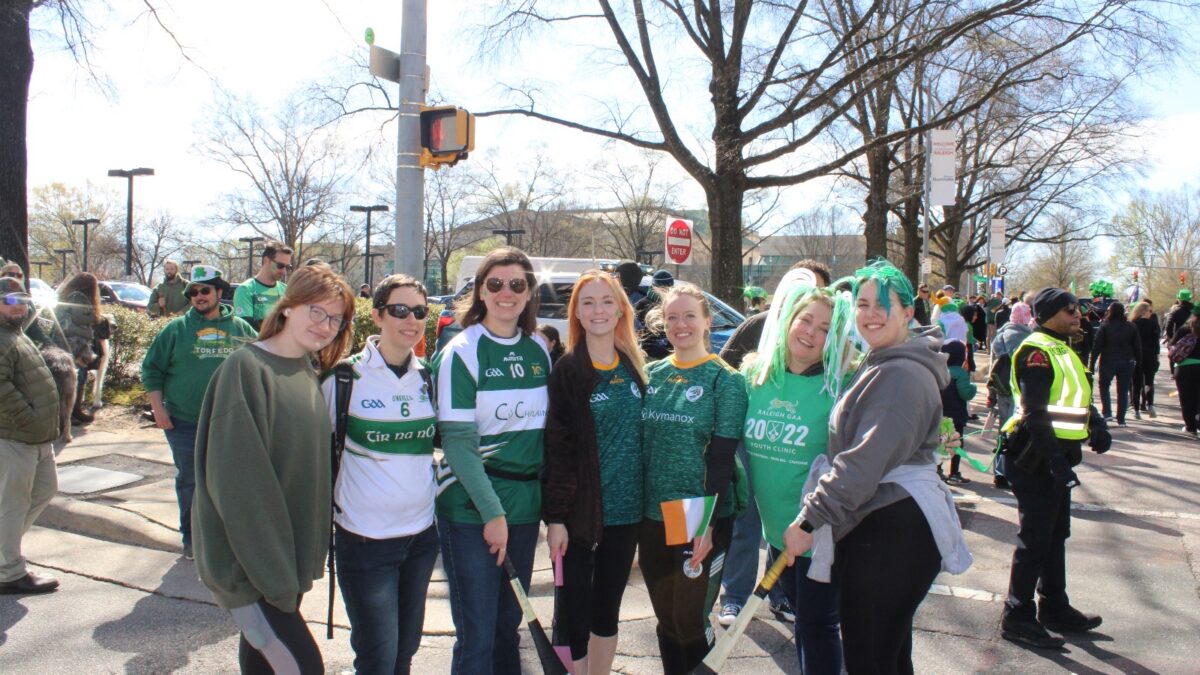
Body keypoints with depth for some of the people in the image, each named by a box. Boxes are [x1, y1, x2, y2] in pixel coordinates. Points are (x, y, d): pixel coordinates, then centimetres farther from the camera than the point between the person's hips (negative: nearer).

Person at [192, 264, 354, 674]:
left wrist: (310, 553, 9)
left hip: (289, 552, 8)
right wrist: (268, 566, -21)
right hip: (248, 559, -7)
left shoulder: (312, 373, 8)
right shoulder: (246, 368, -16)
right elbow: (234, 476, -20)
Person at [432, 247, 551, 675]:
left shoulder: (538, 349, 7)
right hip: (471, 508, -5)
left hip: (525, 505, 5)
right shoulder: (462, 351, -8)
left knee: (510, 625, 14)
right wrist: (492, 511, -16)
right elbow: (457, 441, -12)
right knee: (477, 635, 1)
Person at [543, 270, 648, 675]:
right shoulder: (567, 371, -8)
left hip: (626, 509, 5)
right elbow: (557, 447, -11)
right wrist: (555, 516, -15)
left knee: (608, 609, 16)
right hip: (581, 509, -5)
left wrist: (645, 502, 10)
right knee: (574, 610, 1)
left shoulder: (633, 366, 7)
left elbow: (643, 433, 13)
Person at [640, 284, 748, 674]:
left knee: (689, 621, 3)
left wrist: (708, 524, -15)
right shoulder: (652, 374, 5)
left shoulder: (724, 380, -6)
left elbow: (721, 459, -10)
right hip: (652, 517, 4)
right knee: (666, 620, 14)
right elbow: (640, 444, 10)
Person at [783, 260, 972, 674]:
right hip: (874, 527, 10)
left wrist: (810, 519, -22)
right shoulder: (877, 365, 17)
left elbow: (865, 460, -25)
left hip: (891, 534, -10)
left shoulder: (903, 375, -17)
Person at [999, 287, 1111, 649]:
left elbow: (1078, 397, 20)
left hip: (1057, 457, 10)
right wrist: (1055, 461, -27)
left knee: (1056, 534, 19)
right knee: (1034, 538, -3)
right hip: (1037, 459, -10)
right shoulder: (1037, 351, -16)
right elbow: (1035, 413, -23)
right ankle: (1017, 618, 7)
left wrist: (1097, 426, 1)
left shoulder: (1062, 350, 16)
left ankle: (1054, 608, 33)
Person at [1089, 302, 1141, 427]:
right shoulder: (1131, 327, 2)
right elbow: (1137, 346, 4)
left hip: (1108, 362, -3)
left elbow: (1097, 347, -9)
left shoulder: (1105, 326, -7)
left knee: (1104, 386, 14)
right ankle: (1121, 419, 9)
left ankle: (1107, 412, -2)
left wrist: (1092, 364, -6)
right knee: (1123, 390, 9)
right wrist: (1137, 361, 12)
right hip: (1126, 363, 3)